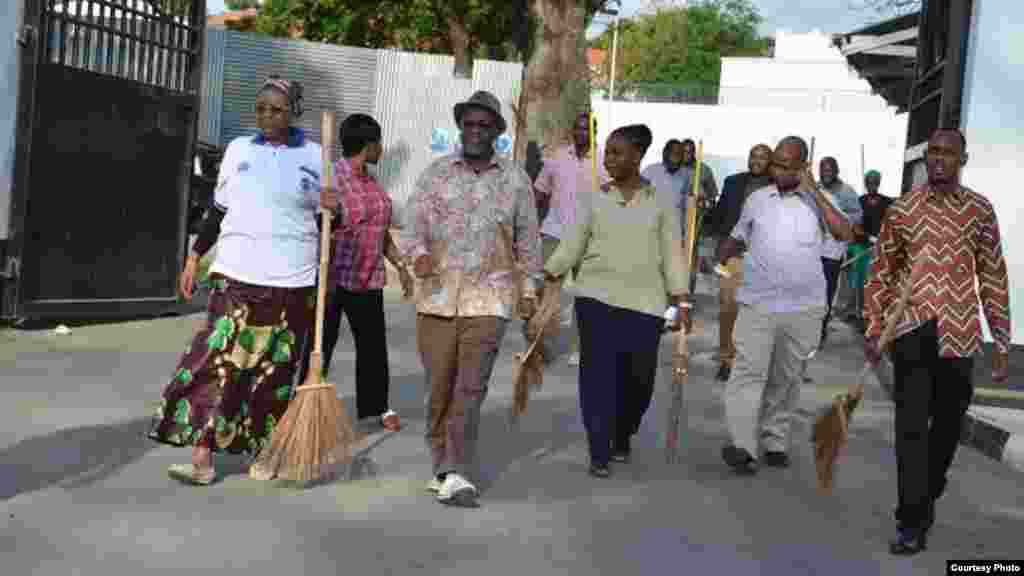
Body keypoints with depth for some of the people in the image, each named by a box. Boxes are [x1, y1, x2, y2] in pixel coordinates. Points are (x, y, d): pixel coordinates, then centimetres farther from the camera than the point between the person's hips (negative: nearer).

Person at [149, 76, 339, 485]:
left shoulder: (315, 156, 3)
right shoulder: (238, 149, 9)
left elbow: (326, 219, 8)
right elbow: (217, 210, 15)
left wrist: (331, 208, -15)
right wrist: (194, 256, 13)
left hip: (290, 280, -1)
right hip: (236, 273, 1)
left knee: (273, 370, 6)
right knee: (219, 360, -6)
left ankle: (262, 453, 20)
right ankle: (202, 459, -4)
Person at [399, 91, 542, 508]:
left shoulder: (516, 180, 8)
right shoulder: (436, 173, 6)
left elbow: (528, 239, 13)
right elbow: (413, 223, 0)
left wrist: (529, 288, 12)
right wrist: (418, 253, -21)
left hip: (489, 300, -1)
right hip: (437, 296, 1)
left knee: (470, 388, -9)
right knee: (439, 388, 7)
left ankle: (453, 474, -7)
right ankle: (442, 466, 24)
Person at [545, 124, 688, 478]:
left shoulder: (660, 202, 4)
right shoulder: (594, 200, 6)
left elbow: (672, 254, 3)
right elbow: (572, 246, 5)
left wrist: (680, 300, -3)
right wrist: (545, 277, -5)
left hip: (645, 303, 0)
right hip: (596, 297, 0)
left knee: (638, 377, 4)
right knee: (598, 375, -3)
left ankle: (622, 437, 32)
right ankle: (599, 453, 6)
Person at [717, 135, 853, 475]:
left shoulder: (818, 201, 2)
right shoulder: (756, 199, 7)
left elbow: (846, 234, -14)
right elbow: (736, 239, 18)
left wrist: (814, 191, -11)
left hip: (803, 307, 0)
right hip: (757, 304, 0)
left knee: (786, 378, 10)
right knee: (749, 373, -10)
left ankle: (775, 443, 22)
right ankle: (742, 446, -12)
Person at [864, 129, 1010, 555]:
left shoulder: (980, 210, 5)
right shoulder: (901, 209, 4)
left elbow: (993, 278, 6)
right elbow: (881, 272, 8)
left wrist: (1001, 343, 4)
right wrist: (873, 330, 1)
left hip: (960, 333, 1)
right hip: (912, 329, -1)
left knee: (948, 423, 13)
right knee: (911, 425, -3)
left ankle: (927, 498, 35)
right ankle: (912, 521, 4)